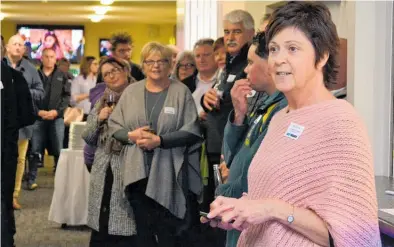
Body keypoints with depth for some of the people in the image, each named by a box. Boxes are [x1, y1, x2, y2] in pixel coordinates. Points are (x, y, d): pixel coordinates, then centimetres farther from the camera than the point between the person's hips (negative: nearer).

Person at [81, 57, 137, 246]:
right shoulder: (101, 102, 15)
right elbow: (87, 138, 13)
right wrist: (98, 119, -2)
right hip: (103, 171, 5)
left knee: (126, 228, -6)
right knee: (101, 226, 8)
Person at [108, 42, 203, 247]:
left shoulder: (181, 91, -2)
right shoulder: (131, 91, 9)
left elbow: (191, 131, -9)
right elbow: (114, 125, 10)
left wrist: (160, 141, -18)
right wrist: (131, 135, -11)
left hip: (168, 174, -3)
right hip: (138, 173, 4)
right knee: (143, 230, 12)